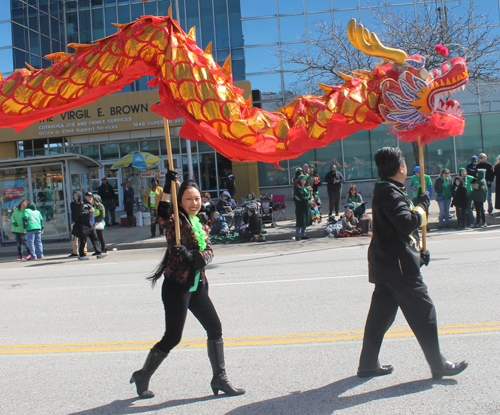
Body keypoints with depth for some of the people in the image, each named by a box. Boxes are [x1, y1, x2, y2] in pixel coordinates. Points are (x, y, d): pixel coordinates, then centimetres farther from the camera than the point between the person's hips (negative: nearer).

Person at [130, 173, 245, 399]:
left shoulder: (198, 223, 14)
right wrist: (168, 187, -32)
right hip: (176, 286, -8)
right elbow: (163, 213, -32)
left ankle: (220, 380, 21)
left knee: (215, 329, 9)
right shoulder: (177, 220, -9)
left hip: (197, 285, 8)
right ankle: (142, 377, 22)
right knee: (172, 338, -1)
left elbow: (209, 250, 5)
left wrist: (197, 257, -15)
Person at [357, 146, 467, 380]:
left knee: (381, 313, 13)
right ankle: (438, 366, 11)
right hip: (398, 264, -10)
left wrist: (418, 251, 19)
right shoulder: (390, 192, -16)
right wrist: (422, 205, -11)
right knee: (423, 312, 0)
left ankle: (368, 364, 19)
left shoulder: (386, 190, 16)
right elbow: (407, 223, -28)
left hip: (386, 264, 10)